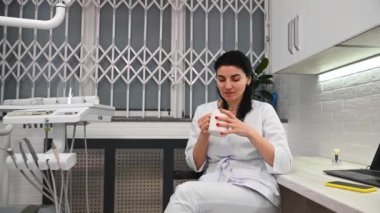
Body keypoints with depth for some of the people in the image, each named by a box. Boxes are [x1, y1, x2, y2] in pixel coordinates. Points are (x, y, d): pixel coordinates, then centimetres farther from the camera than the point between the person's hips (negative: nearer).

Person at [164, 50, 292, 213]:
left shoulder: (264, 110, 4)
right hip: (212, 186, 3)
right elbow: (195, 165, 10)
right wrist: (204, 135, -9)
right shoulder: (203, 110, 11)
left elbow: (284, 165, -6)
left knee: (185, 193, -27)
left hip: (256, 193, -2)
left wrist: (250, 133, -19)